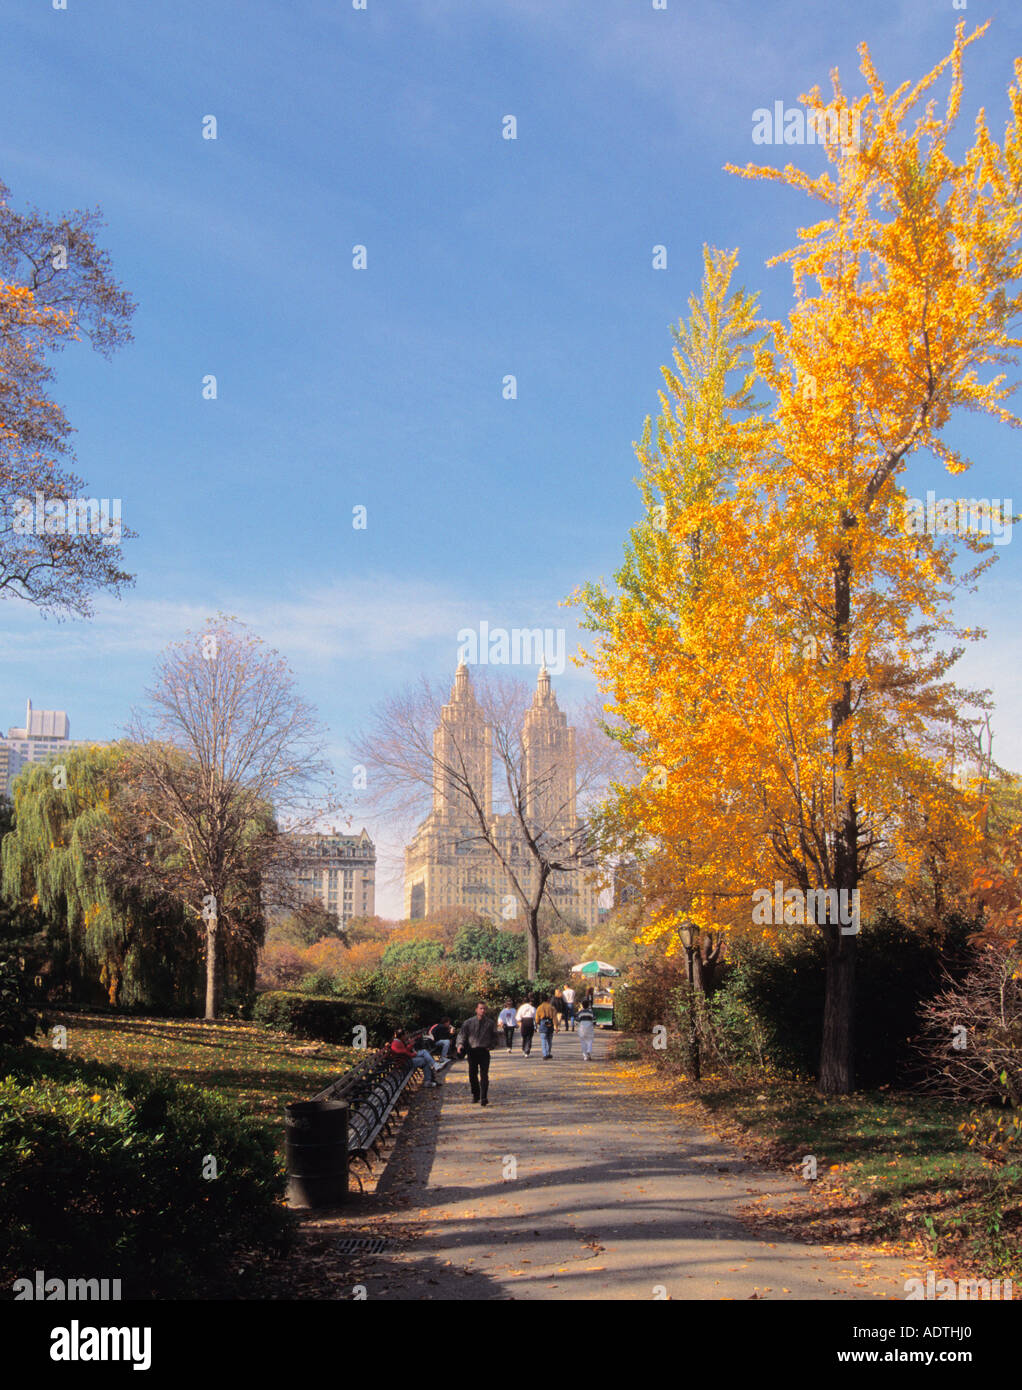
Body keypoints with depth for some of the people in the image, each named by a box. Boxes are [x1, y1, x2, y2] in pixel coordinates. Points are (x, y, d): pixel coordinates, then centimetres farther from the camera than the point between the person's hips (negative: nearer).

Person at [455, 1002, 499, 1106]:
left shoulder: (490, 1023, 6)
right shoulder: (468, 1022, 5)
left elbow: (494, 1037, 17)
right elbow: (462, 1034, 1)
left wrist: (491, 1046, 4)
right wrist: (460, 1044, -16)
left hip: (484, 1051, -1)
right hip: (472, 1050, 1)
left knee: (484, 1075, -8)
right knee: (472, 1074, 5)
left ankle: (483, 1098, -9)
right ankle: (475, 1095, 23)